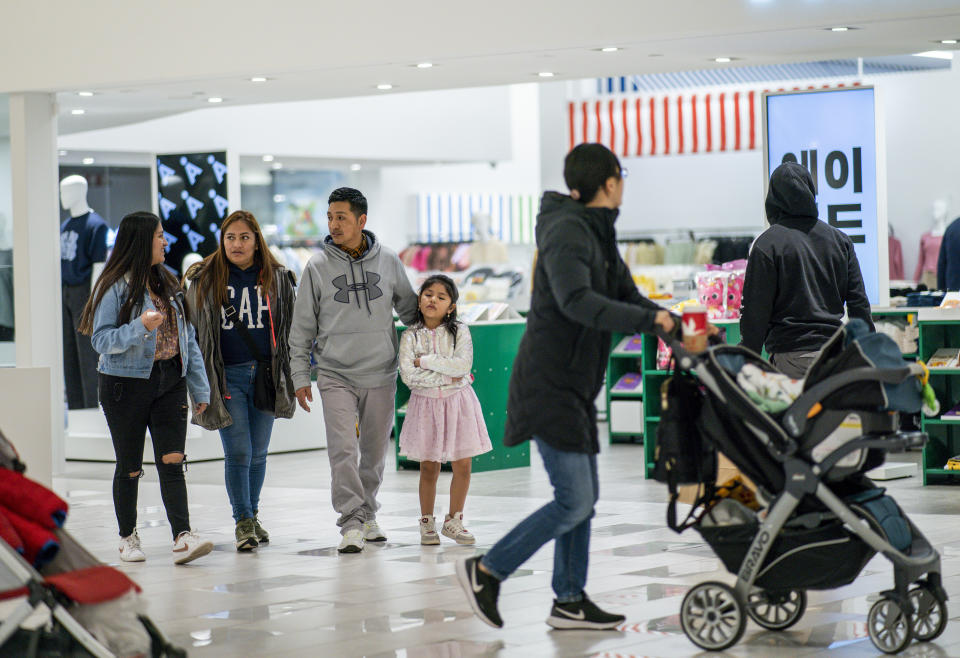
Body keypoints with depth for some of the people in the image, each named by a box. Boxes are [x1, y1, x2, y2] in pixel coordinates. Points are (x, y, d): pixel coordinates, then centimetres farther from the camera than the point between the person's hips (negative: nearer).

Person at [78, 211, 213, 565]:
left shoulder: (168, 283, 12)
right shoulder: (115, 286, -6)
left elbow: (187, 337, 14)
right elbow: (102, 340, -12)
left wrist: (200, 387, 10)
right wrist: (140, 327, -27)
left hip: (170, 383, 4)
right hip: (127, 385, -4)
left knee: (172, 462, -8)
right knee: (130, 467, 5)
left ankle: (183, 538, -17)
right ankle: (128, 538, 19)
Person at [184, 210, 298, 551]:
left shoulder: (277, 279, 6)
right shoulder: (204, 279, 1)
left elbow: (290, 330, 12)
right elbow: (192, 330, 5)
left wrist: (292, 377, 8)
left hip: (266, 374, 2)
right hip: (227, 376, -2)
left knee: (258, 453, 10)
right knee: (238, 453, -7)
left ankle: (253, 515, 26)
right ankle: (242, 522, 2)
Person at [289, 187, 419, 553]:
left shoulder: (388, 262, 3)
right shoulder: (318, 267, 0)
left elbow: (410, 310, 16)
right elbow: (302, 327, 4)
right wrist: (300, 376, 0)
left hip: (381, 375, 2)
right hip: (336, 376, -2)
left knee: (375, 451, 9)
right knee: (343, 450, -13)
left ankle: (368, 516, 24)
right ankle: (352, 522, -11)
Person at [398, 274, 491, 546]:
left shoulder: (459, 331, -2)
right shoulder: (411, 336, -2)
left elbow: (463, 365, -17)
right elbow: (408, 375, -13)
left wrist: (425, 361, -16)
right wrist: (446, 377, -15)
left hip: (458, 402, 1)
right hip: (426, 404, 0)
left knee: (462, 466, 1)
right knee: (429, 468, 4)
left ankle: (453, 521, 16)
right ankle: (427, 523, 17)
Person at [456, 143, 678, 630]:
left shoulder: (597, 234, 16)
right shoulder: (567, 232, -16)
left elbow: (626, 295, 16)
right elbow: (576, 301, -31)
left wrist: (676, 325, -1)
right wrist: (648, 320, -34)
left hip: (575, 387, 10)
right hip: (549, 385, -10)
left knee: (582, 497, 12)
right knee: (574, 501, -11)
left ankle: (569, 601, 18)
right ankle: (486, 571, -2)